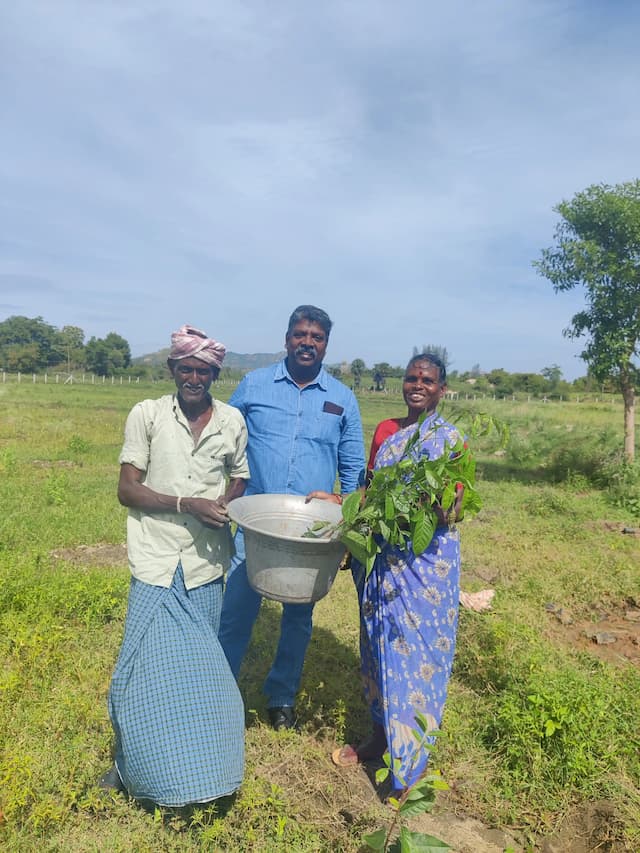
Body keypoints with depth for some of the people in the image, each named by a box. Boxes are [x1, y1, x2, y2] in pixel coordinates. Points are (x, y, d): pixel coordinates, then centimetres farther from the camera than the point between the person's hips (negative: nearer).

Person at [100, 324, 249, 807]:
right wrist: (186, 504, -18)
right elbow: (127, 489, -6)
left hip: (206, 565, 2)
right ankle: (133, 761, 30)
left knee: (198, 665, 12)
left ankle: (194, 764, 35)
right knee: (147, 663, 3)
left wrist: (225, 504, -7)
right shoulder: (147, 414, -4)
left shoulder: (232, 421, 3)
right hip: (156, 562, -2)